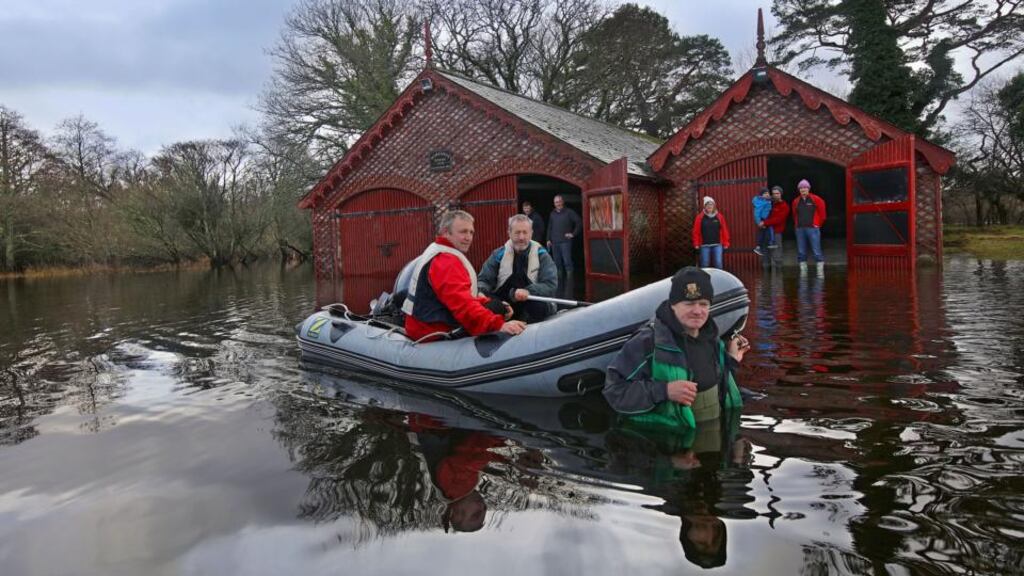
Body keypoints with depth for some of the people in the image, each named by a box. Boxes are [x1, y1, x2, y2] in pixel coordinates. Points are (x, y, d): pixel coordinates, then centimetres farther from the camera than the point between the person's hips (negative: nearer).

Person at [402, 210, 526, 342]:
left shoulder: (437, 253, 14)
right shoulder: (446, 261, -21)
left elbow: (459, 296, 14)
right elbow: (463, 303, -35)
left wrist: (489, 303, 0)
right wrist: (499, 325, -43)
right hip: (434, 334, -11)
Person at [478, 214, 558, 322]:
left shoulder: (542, 255, 0)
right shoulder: (498, 254, 5)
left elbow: (551, 285, -10)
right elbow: (483, 280, 2)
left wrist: (528, 292, -30)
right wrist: (480, 293, -23)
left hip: (535, 310, -1)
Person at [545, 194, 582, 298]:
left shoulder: (569, 212, -1)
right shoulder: (552, 214, 16)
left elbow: (579, 222, -5)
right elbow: (549, 227, 22)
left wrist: (573, 234, -7)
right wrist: (548, 239, 13)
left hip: (565, 242, -6)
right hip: (554, 243, 6)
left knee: (567, 264, -11)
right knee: (558, 265, 8)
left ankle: (569, 291, -11)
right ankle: (559, 290, 15)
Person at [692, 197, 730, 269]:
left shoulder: (719, 216, 5)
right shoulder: (700, 217, 1)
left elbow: (724, 230, 6)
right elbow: (696, 232, 1)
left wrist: (725, 243, 3)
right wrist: (696, 244, -3)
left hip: (717, 245, 1)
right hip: (704, 245, -1)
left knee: (718, 263, -2)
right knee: (705, 264, 2)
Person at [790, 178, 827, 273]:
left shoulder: (815, 199, -1)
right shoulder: (796, 201, 10)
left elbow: (822, 212, 5)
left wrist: (818, 224, 5)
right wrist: (797, 225, 13)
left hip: (812, 229, -4)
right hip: (800, 230, 4)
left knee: (817, 251, -6)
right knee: (801, 252, 5)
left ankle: (820, 272, -2)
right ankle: (803, 272, 12)